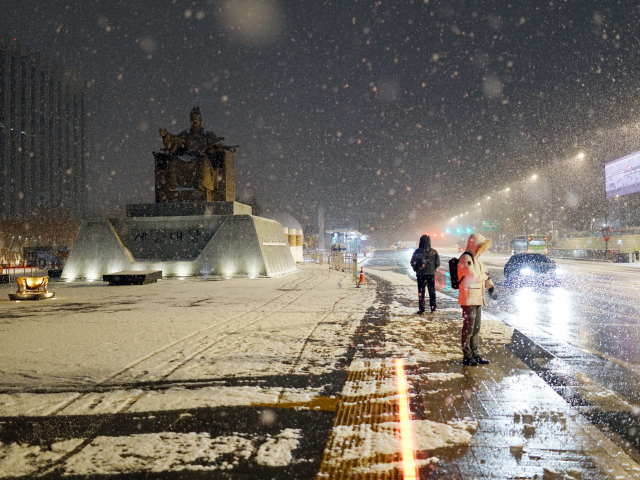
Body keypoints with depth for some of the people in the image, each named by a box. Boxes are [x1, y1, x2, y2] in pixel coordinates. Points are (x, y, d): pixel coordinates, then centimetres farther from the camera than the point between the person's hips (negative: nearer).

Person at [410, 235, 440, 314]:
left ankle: (421, 309, 2)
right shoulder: (433, 251, -2)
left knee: (421, 292, 4)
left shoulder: (417, 252, -7)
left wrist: (416, 270, 13)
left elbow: (413, 263, -4)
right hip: (431, 274, 2)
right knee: (432, 291, 13)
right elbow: (438, 263, 1)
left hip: (421, 275, -2)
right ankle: (433, 307, 16)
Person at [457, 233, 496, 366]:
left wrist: (491, 289, 2)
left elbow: (485, 275, 18)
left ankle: (475, 354, 26)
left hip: (477, 299, 10)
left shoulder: (476, 259, 16)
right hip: (468, 299, -10)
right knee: (468, 328, -3)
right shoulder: (465, 259, -16)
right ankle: (467, 356, 4)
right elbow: (473, 277, -23)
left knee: (476, 328, 16)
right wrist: (485, 275, -4)